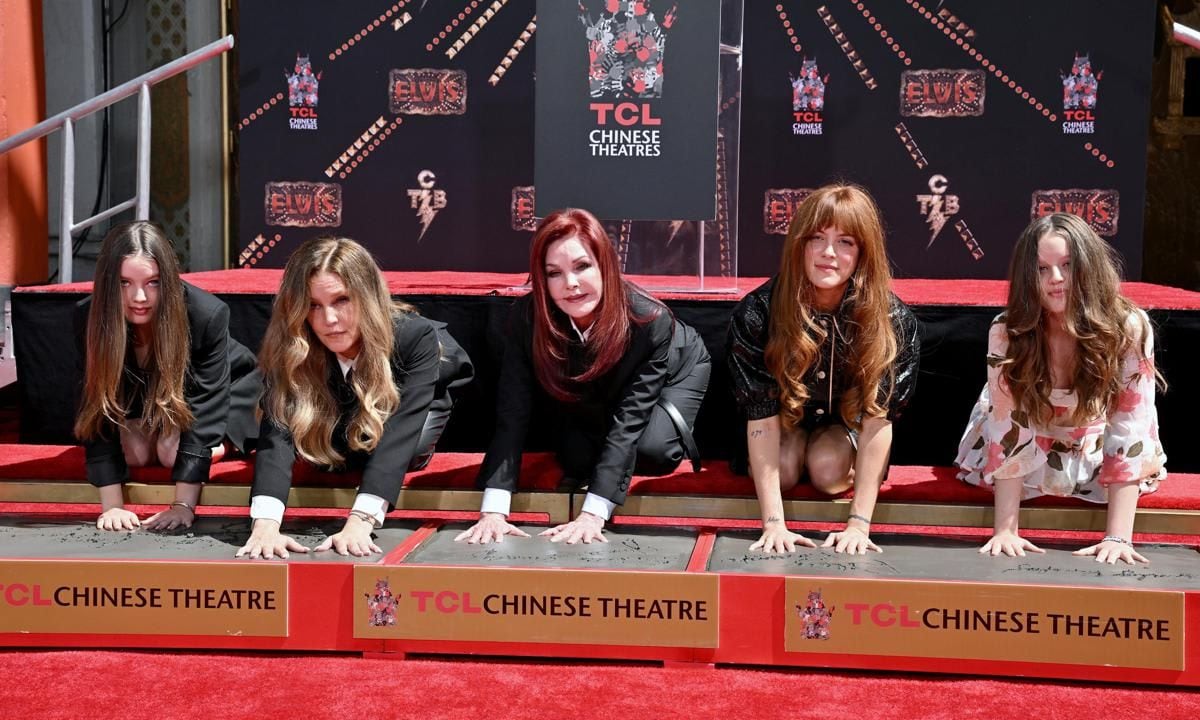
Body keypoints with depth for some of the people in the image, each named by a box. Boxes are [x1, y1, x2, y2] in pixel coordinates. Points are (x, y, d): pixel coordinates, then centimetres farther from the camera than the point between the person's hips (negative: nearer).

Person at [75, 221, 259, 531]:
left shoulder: (207, 314, -39)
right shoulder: (90, 317, -32)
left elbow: (203, 406, -38)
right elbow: (99, 410, -31)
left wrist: (184, 506, -43)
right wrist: (112, 506, -39)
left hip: (228, 382, -3)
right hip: (142, 391, 3)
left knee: (172, 450, -23)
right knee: (134, 452, -19)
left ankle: (221, 441, 8)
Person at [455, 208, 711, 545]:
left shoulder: (649, 320, -41)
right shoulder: (528, 316, -34)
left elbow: (629, 421, -42)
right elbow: (512, 412, -36)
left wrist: (593, 515, -50)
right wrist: (494, 510, -45)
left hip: (676, 372, -2)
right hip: (593, 398, 3)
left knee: (651, 450, -27)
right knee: (578, 461, -18)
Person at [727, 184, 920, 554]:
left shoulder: (893, 320, -31)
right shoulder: (758, 312, -32)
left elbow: (878, 416, -32)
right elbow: (761, 415, -32)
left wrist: (859, 523, -38)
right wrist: (773, 522, -38)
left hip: (848, 422, -1)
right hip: (787, 416, 1)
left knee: (828, 470, -27)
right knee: (784, 469, -24)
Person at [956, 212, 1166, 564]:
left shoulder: (1129, 328, -28)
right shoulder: (1006, 334, -27)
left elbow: (1129, 431, -30)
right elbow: (1010, 432, -27)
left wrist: (1118, 537, -37)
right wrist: (1005, 530, -33)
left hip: (1094, 449, 0)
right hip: (1027, 449, 0)